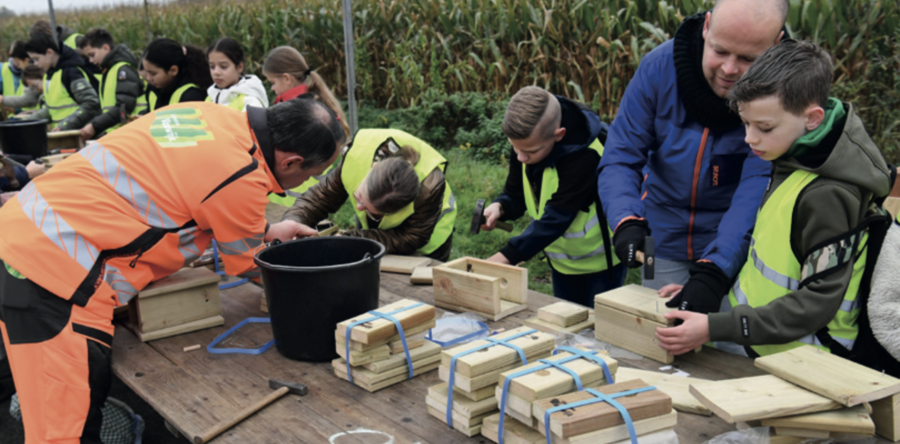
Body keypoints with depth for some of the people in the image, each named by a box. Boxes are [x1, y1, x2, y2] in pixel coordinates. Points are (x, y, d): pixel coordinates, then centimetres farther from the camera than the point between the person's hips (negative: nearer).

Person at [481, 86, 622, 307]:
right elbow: (515, 195, -1)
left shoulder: (584, 157, -34)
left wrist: (505, 256, -41)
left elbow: (556, 218, -36)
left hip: (600, 261, -7)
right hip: (562, 260, 7)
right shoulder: (526, 142, -12)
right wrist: (500, 208, -25)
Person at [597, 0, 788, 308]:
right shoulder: (659, 67, -14)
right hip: (664, 241, 2)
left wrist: (713, 271, -38)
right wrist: (626, 221, -32)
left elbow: (757, 191, -27)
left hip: (737, 249, -2)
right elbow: (620, 159, -14)